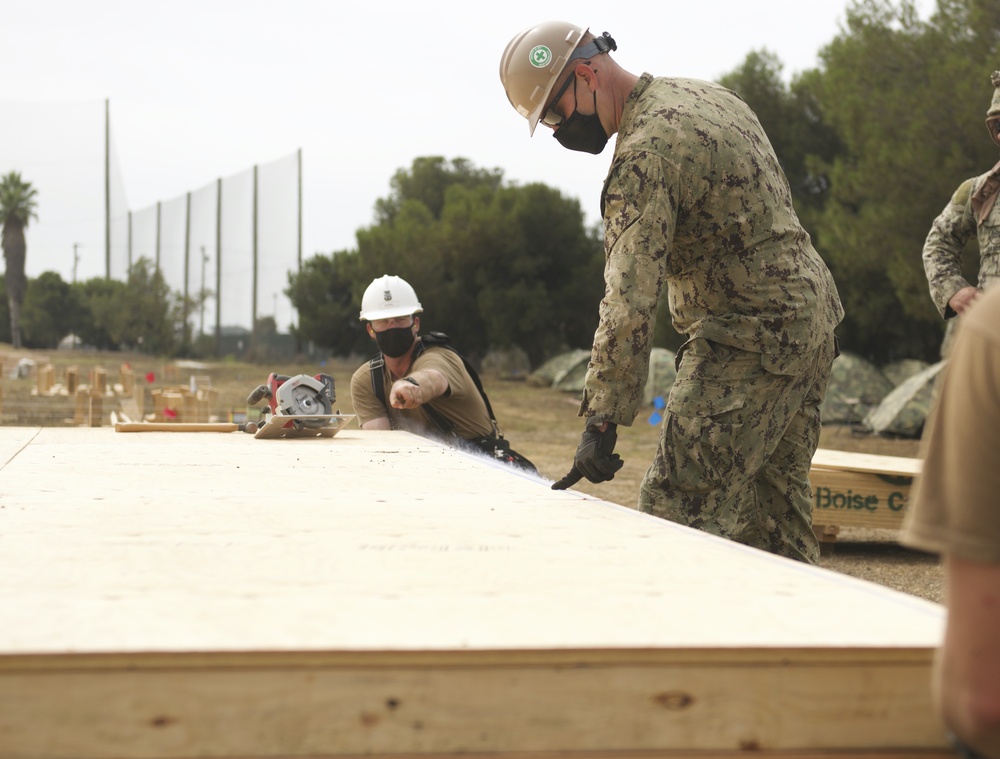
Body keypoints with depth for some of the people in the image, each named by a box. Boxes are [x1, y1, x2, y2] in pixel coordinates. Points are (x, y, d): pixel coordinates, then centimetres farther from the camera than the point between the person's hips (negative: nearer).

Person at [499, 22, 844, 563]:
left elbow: (631, 299, -25)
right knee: (777, 506, 14)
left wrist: (602, 418, -25)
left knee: (677, 511, -11)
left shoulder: (645, 153, -19)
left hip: (751, 340, -10)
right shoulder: (709, 96, 12)